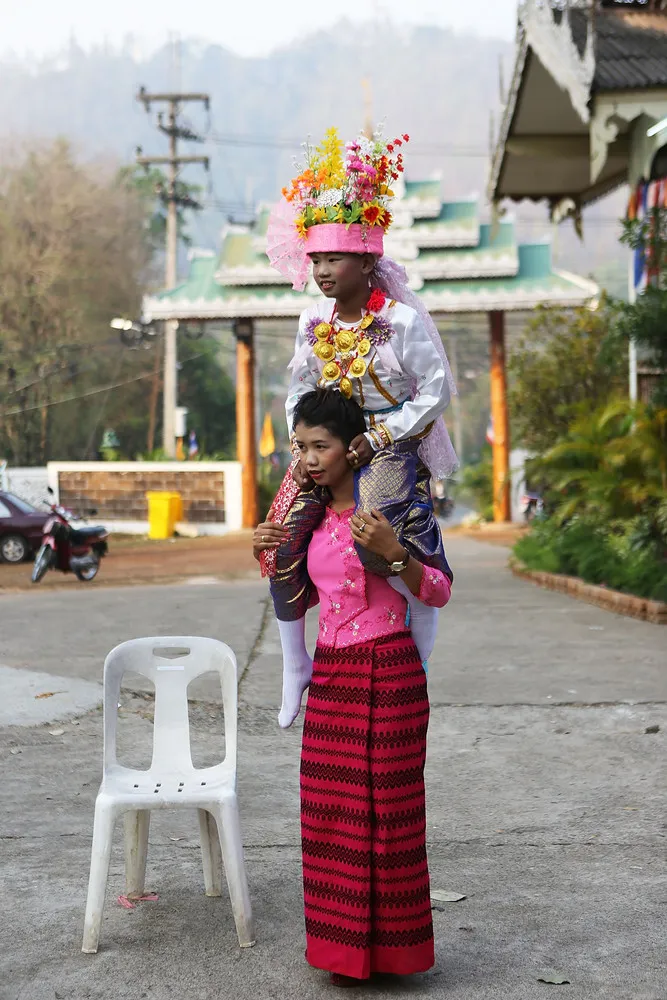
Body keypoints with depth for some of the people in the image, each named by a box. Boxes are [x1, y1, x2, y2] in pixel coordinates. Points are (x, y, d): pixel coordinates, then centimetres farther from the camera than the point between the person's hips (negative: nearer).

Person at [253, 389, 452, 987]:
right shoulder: (316, 512, 10)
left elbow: (439, 592, -12)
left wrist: (390, 550, -28)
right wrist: (271, 555, 2)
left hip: (387, 673, -7)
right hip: (329, 671, 7)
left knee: (384, 808, 0)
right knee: (329, 809, 9)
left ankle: (388, 944, 14)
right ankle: (345, 945, 21)